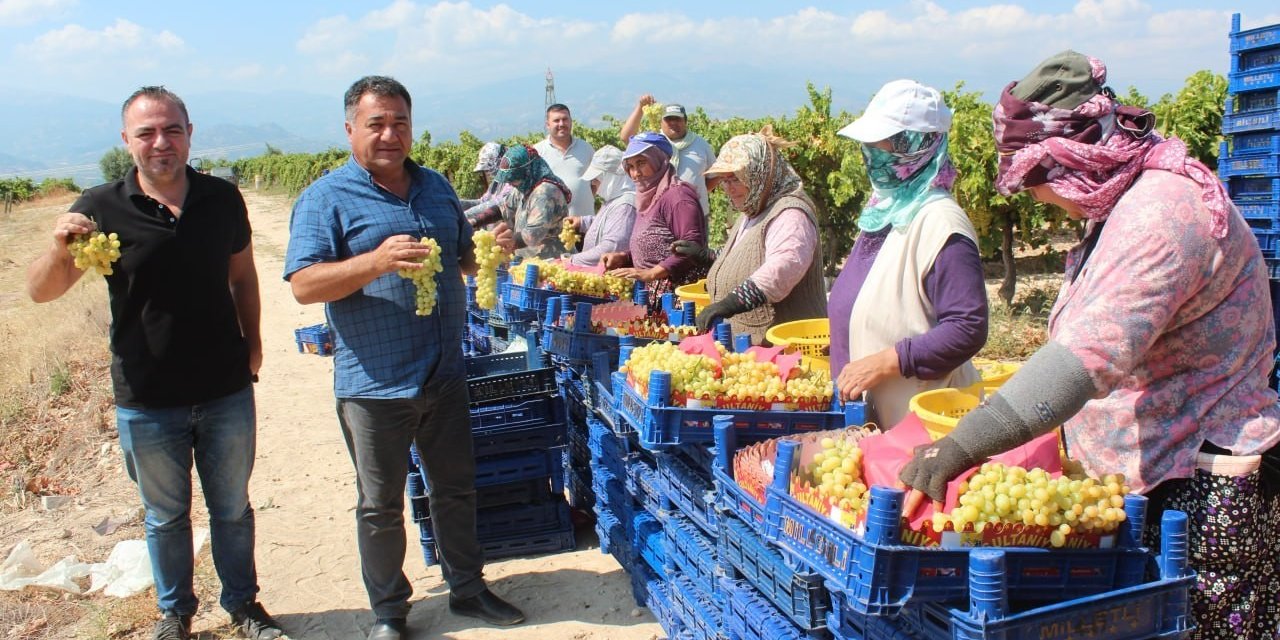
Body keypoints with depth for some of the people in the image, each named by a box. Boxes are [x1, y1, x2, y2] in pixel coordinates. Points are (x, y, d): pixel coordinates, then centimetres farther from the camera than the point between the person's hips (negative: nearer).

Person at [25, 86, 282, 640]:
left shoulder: (222, 198, -3)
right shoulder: (101, 209, -10)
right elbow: (40, 292, -12)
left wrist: (252, 343, 7)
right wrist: (60, 247, -31)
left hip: (227, 391, 2)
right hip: (147, 401, -1)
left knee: (233, 508, 17)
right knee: (165, 515, 17)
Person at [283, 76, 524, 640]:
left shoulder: (435, 186, 10)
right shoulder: (327, 198, -8)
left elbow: (462, 258, 21)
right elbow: (304, 285, -18)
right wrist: (376, 261, -31)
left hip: (445, 375, 5)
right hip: (374, 383, -5)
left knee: (457, 489, 17)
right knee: (381, 507, 10)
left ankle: (467, 588, 35)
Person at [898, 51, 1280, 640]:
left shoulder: (1161, 212, -23)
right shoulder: (1124, 204, 10)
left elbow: (1091, 353, -34)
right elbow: (1092, 339, 16)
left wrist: (962, 446, -36)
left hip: (1201, 494, -10)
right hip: (1147, 478, 10)